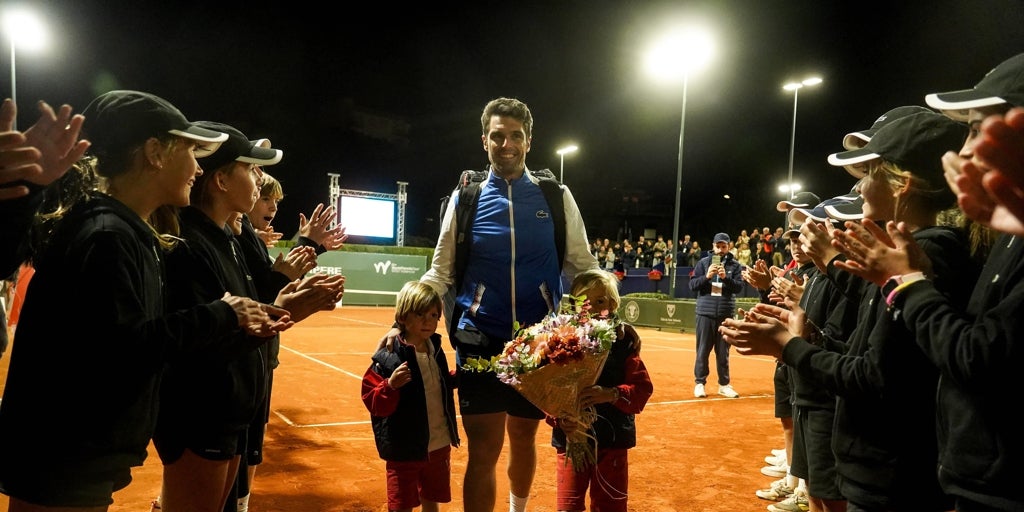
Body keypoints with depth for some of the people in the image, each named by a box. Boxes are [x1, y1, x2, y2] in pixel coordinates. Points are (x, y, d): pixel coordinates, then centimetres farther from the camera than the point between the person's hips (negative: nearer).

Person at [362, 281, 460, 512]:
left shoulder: (436, 350, 2)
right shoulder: (388, 358, -18)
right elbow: (373, 403, -19)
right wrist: (391, 386, -36)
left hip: (440, 445, 6)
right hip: (405, 449, -6)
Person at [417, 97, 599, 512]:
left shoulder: (557, 197, 2)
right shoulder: (465, 198, 1)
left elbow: (583, 266, 5)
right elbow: (441, 272, 4)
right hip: (481, 344, -1)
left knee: (524, 438, 18)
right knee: (483, 451, -3)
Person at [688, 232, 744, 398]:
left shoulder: (734, 265, 5)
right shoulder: (703, 262, 4)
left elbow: (739, 287, -4)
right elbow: (692, 285, 0)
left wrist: (726, 277, -20)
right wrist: (706, 276, -16)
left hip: (726, 314, 1)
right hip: (706, 313, 0)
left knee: (723, 352, 9)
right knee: (703, 350, 4)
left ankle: (724, 384, 18)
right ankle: (699, 383, 12)